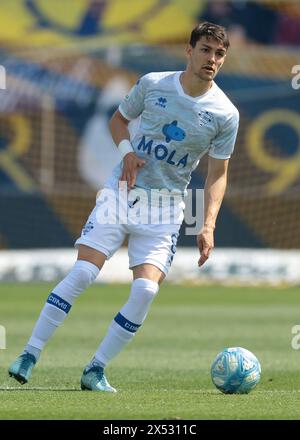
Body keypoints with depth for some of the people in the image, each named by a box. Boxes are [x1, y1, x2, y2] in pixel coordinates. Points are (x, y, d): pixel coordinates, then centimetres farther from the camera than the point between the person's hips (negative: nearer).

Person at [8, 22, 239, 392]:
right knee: (82, 273, -12)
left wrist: (208, 226, -6)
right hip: (122, 192, 0)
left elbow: (217, 174, 4)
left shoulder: (225, 114, -3)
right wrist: (126, 150, -6)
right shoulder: (152, 84, -2)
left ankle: (96, 370, -1)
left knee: (146, 289, -16)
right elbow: (118, 119, 15)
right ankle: (30, 355, -3)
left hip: (166, 208, 0)